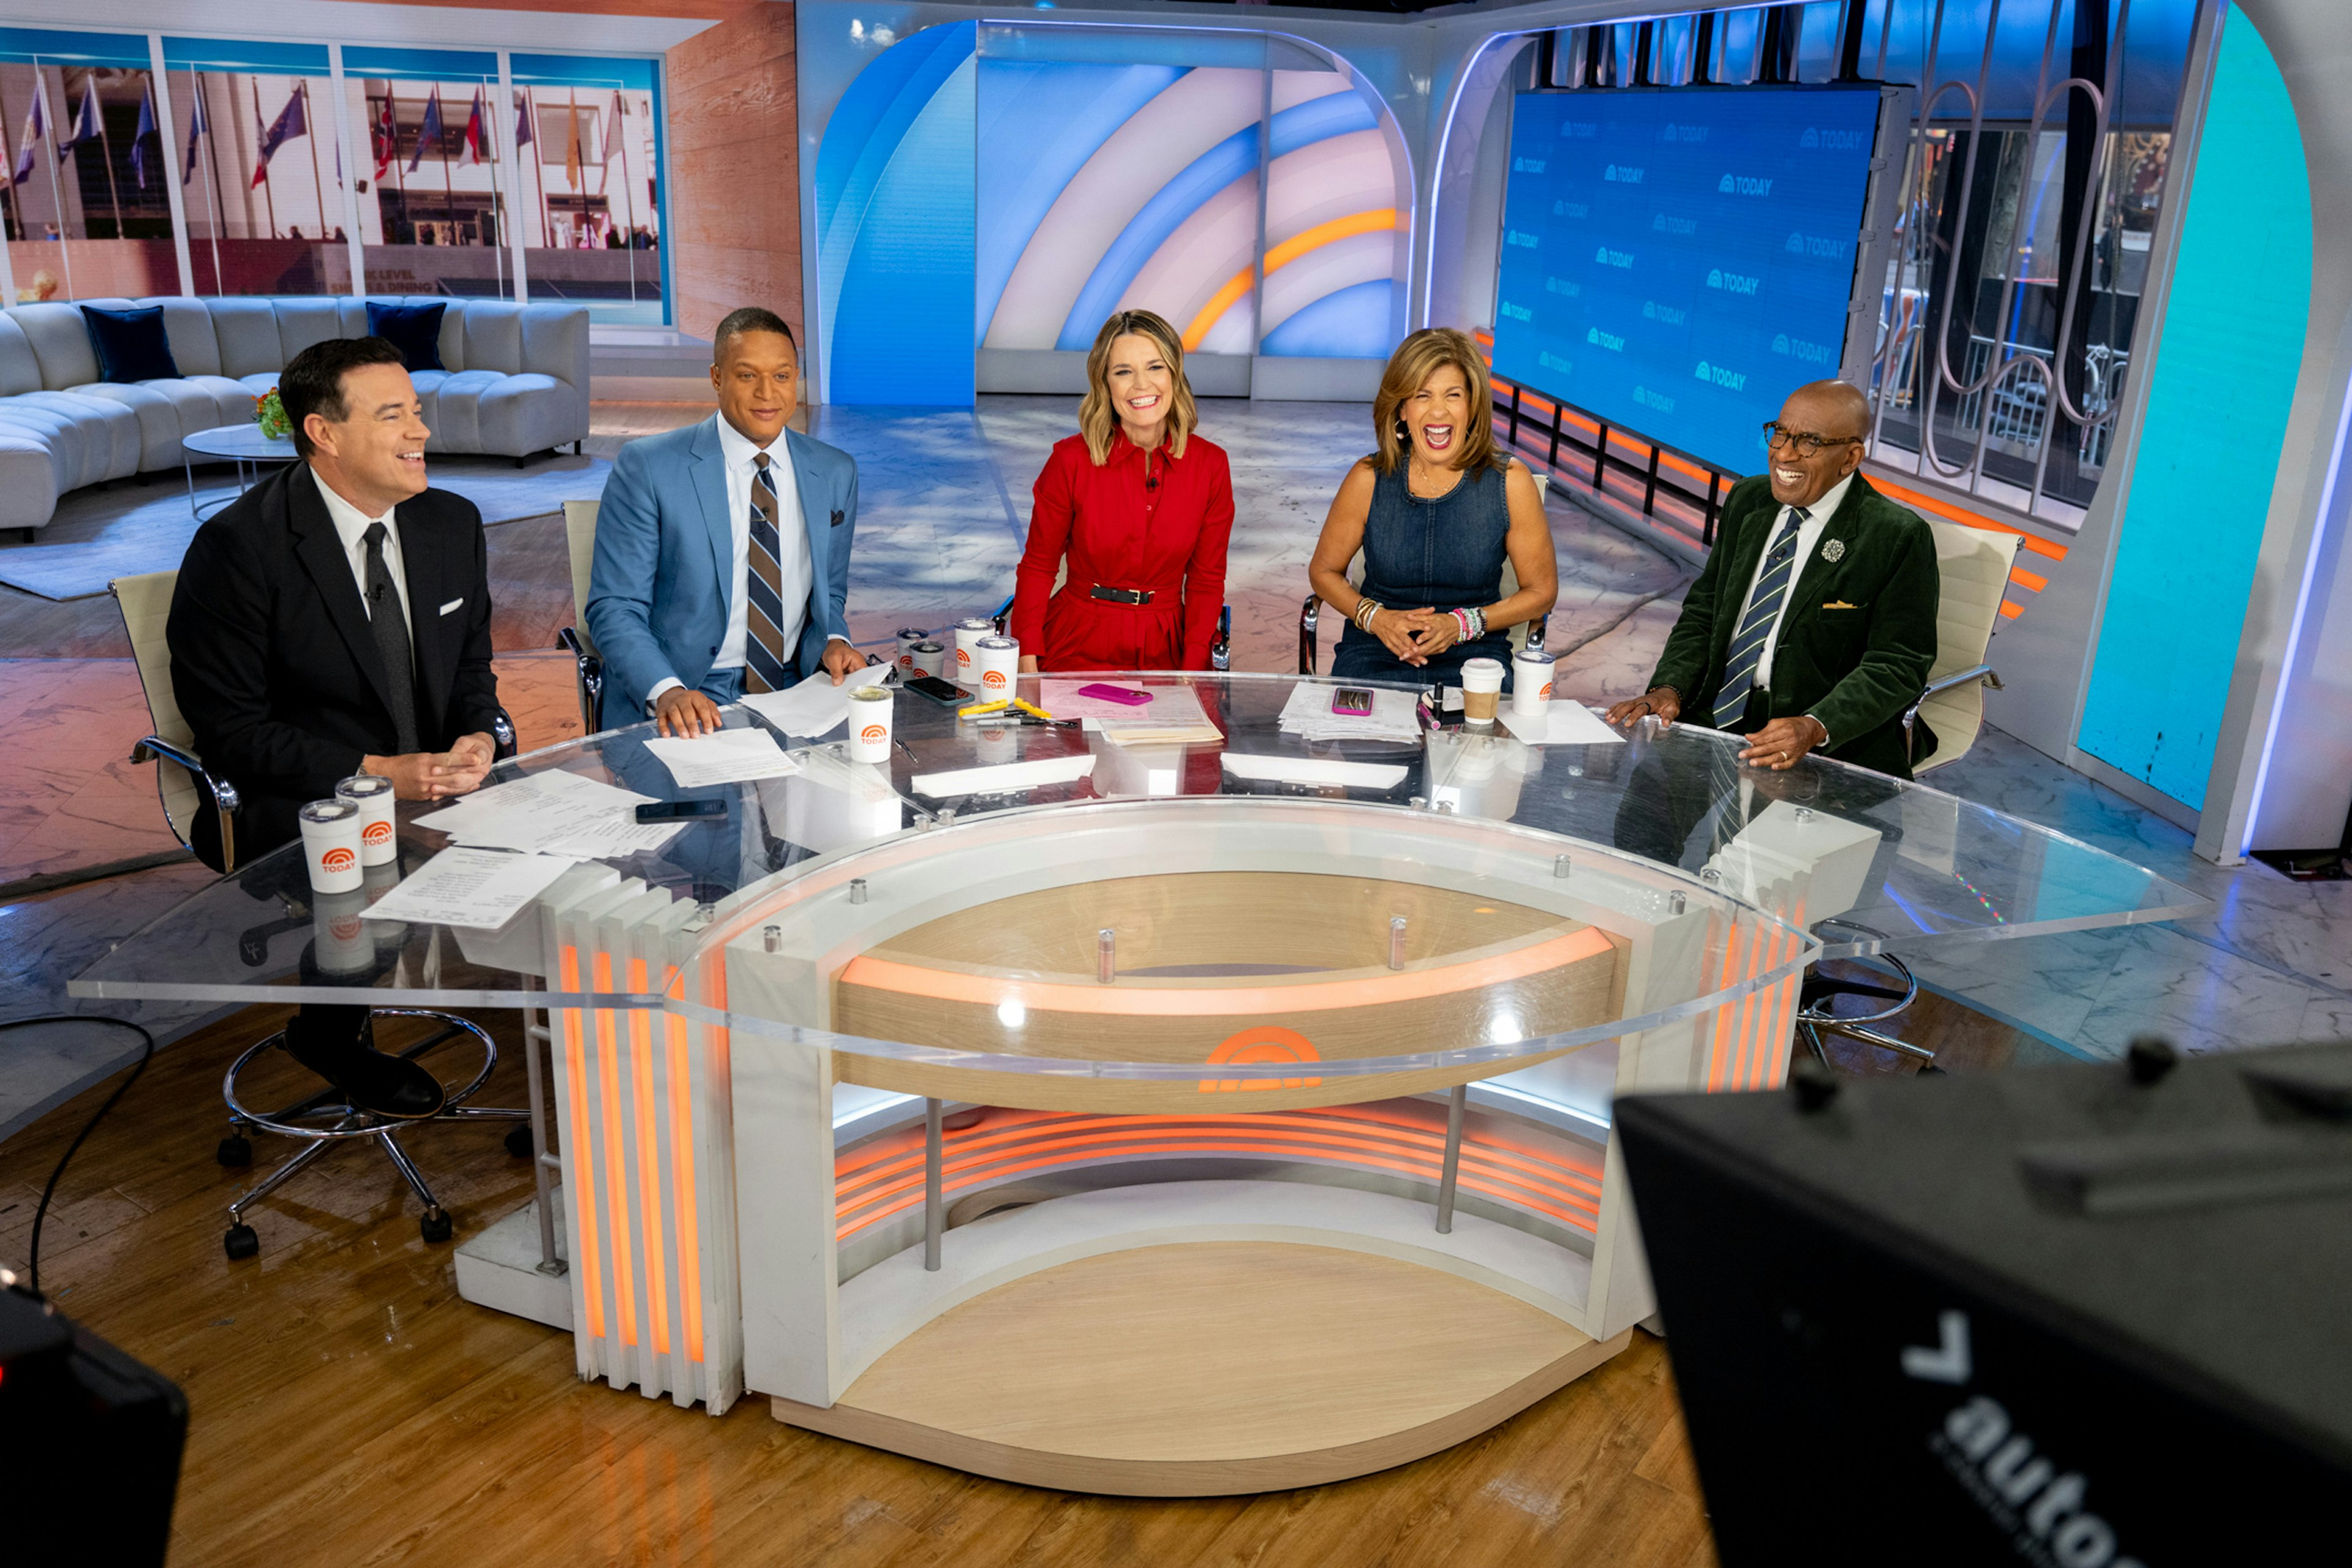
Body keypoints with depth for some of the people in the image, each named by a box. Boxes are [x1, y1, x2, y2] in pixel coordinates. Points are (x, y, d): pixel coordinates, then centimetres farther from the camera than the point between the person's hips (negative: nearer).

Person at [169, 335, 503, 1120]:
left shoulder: (452, 523, 3)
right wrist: (374, 772, -24)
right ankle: (334, 1035, 1)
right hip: (290, 805, -5)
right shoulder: (237, 547, -14)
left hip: (434, 781, 5)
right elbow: (230, 730, -14)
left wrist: (477, 736, -10)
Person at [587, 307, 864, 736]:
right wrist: (666, 691, -25)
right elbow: (614, 609, -7)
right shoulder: (647, 468, -4)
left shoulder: (836, 472, 9)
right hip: (674, 711, -4)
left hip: (791, 690, 5)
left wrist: (833, 642, -4)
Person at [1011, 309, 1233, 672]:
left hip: (1164, 650, 2)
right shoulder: (1072, 459, -5)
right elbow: (1038, 567, 2)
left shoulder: (1211, 464, 0)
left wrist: (1192, 672, -7)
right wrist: (1028, 663, -11)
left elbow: (1207, 578, 6)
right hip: (1077, 649, -2)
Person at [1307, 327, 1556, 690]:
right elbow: (1324, 571, 11)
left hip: (1472, 656, 0)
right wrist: (1374, 617, -8)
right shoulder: (1369, 480, -2)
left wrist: (1463, 624, -10)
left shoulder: (1510, 481, -3)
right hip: (1375, 654, 1)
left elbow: (1542, 591, 5)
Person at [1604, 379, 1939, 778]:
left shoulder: (1899, 537, -9)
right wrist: (1667, 688, -4)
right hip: (1720, 713, 6)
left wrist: (1814, 728, -27)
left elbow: (1896, 667, -11)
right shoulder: (1747, 500, 10)